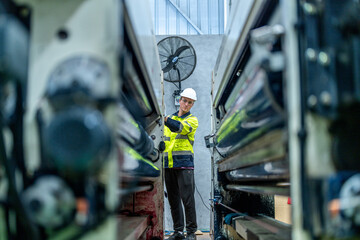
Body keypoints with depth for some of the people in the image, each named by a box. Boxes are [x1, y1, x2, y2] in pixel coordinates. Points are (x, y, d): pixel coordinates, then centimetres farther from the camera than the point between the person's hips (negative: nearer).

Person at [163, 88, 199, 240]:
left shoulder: (192, 120, 2)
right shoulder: (171, 118, 18)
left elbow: (180, 127, -20)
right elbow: (164, 139, 24)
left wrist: (164, 119, -30)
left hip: (184, 164, -5)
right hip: (168, 165, 5)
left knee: (187, 198, -6)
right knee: (173, 199, 7)